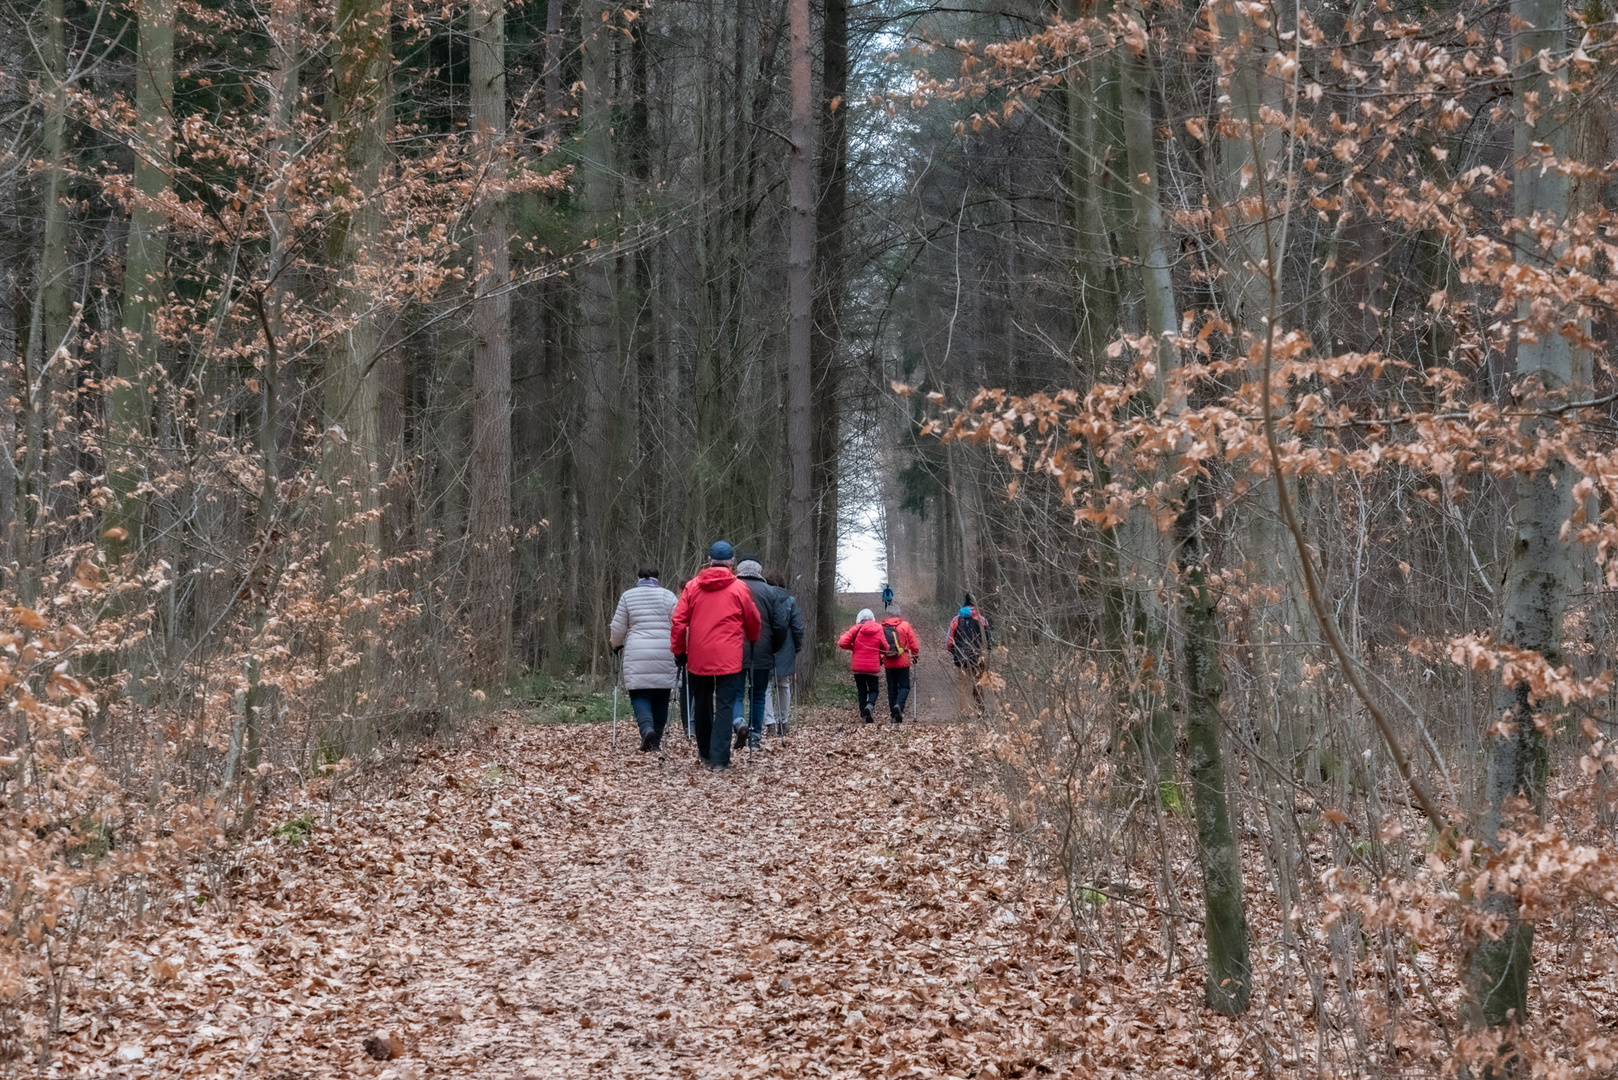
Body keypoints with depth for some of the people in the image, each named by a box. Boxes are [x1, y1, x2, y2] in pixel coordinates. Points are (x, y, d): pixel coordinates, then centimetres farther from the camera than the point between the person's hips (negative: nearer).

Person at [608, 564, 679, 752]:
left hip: (637, 655, -1)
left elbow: (618, 628, 9)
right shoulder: (668, 596, 6)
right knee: (661, 698, 11)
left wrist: (617, 645, 27)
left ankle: (647, 729, -27)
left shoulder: (628, 596, 6)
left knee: (639, 696, 0)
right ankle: (657, 739, 11)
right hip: (664, 656, 1)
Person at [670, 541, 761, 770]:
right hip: (729, 659, -3)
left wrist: (678, 650, 12)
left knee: (702, 706, 17)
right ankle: (719, 758, -9)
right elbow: (753, 623, 8)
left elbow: (678, 621, 1)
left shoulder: (692, 586, 2)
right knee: (725, 706, -1)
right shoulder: (739, 588, -2)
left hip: (698, 658, 3)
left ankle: (705, 752, 30)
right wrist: (752, 641, 29)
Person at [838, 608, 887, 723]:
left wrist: (853, 647, 4)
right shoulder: (879, 630, -2)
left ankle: (864, 716, 6)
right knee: (873, 690, 11)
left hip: (858, 667, 0)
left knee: (862, 692, 11)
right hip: (873, 666, 0)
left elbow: (842, 643, -13)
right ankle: (870, 706, -20)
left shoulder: (856, 629, -6)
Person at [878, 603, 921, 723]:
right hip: (903, 663, -2)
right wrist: (915, 655, 16)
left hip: (888, 664, 2)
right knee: (904, 686, 4)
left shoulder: (881, 627, -1)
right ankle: (899, 705, -23)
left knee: (892, 688, 11)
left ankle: (893, 714, 11)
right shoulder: (905, 626, -6)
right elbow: (913, 644, -3)